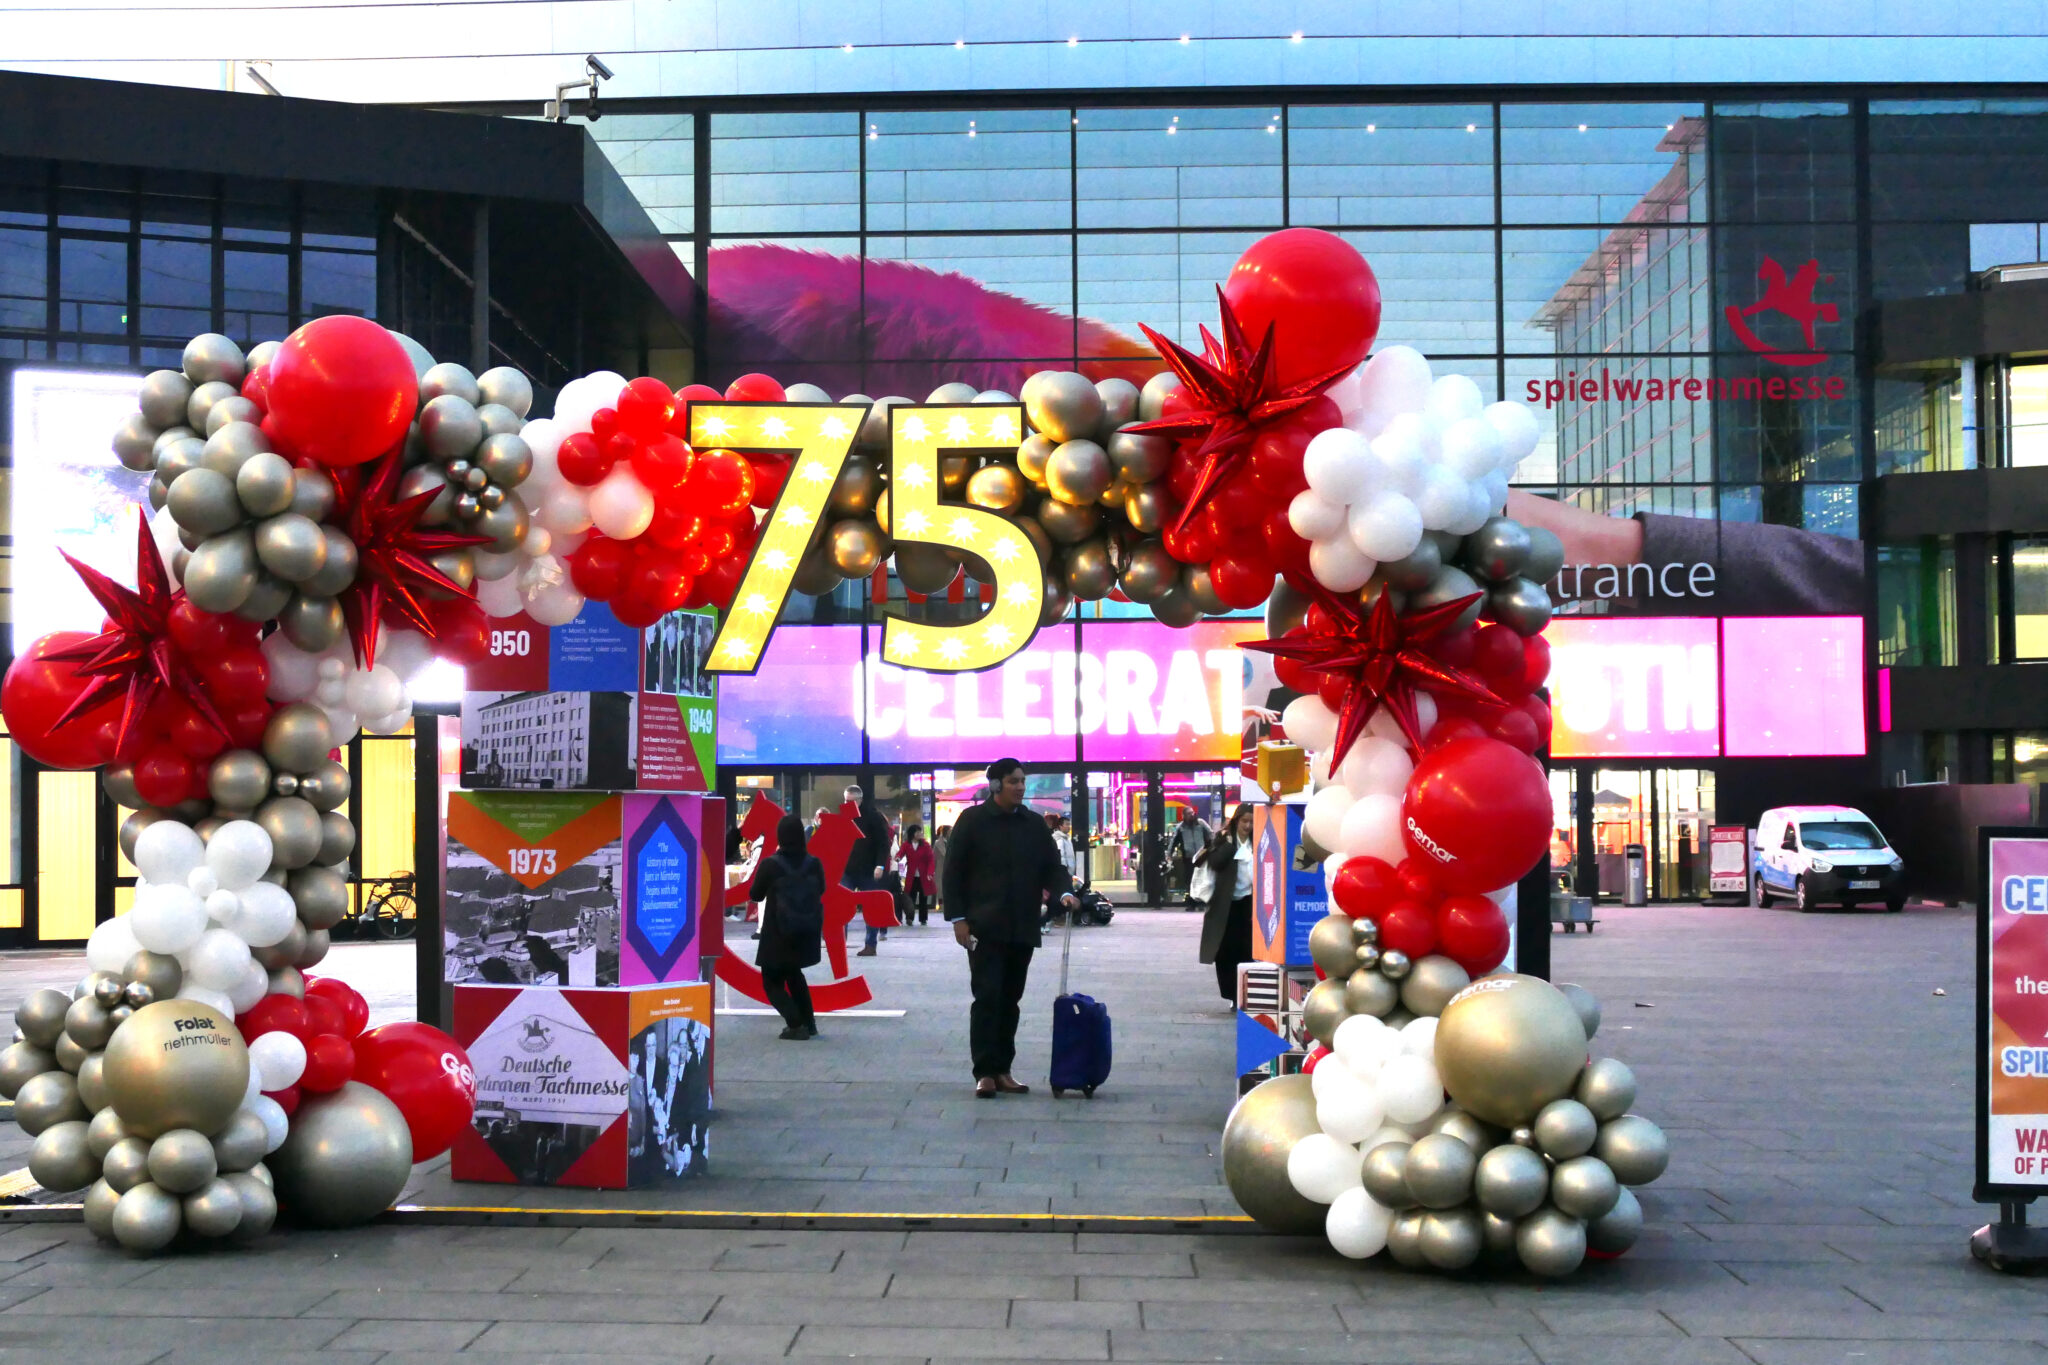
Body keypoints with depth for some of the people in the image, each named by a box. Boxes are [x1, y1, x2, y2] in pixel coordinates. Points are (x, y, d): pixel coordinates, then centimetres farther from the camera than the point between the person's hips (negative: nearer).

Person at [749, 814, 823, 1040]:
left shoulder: (770, 865, -16)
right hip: (807, 935, 4)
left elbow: (756, 894, -2)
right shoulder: (814, 864, -6)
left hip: (777, 936, -4)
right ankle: (808, 1022, 24)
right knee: (794, 973, 28)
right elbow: (820, 889, 12)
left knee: (773, 981, 9)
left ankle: (796, 1025, -8)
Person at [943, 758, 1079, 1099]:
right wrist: (958, 918, -9)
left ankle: (1002, 1070, 15)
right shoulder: (973, 820, -1)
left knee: (1010, 1000, 8)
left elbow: (1051, 866, 11)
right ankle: (985, 1073, -5)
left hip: (1023, 929, 4)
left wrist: (1064, 891, -10)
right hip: (985, 927, -4)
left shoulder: (1034, 824, 11)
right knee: (987, 998, -8)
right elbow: (954, 870, -2)